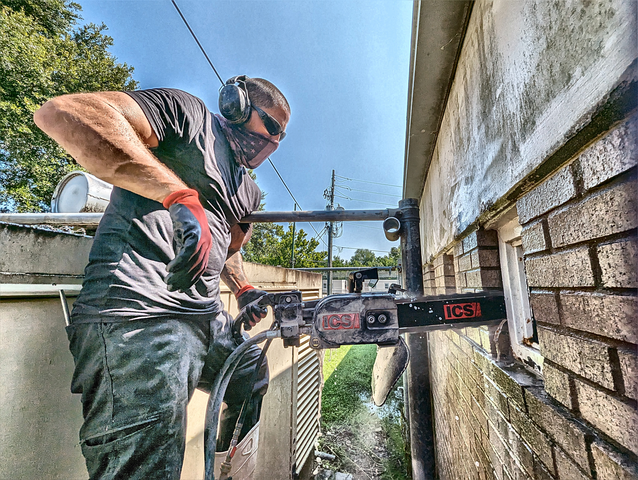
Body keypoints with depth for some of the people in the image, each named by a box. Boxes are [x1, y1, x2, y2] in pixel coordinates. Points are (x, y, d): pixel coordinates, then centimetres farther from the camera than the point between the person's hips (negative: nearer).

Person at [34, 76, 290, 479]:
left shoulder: (249, 192, 22)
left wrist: (242, 288, 15)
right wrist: (181, 196, -28)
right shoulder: (189, 113, -2)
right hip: (140, 315, -9)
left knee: (253, 381, 26)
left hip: (208, 317, 10)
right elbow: (62, 112, -16)